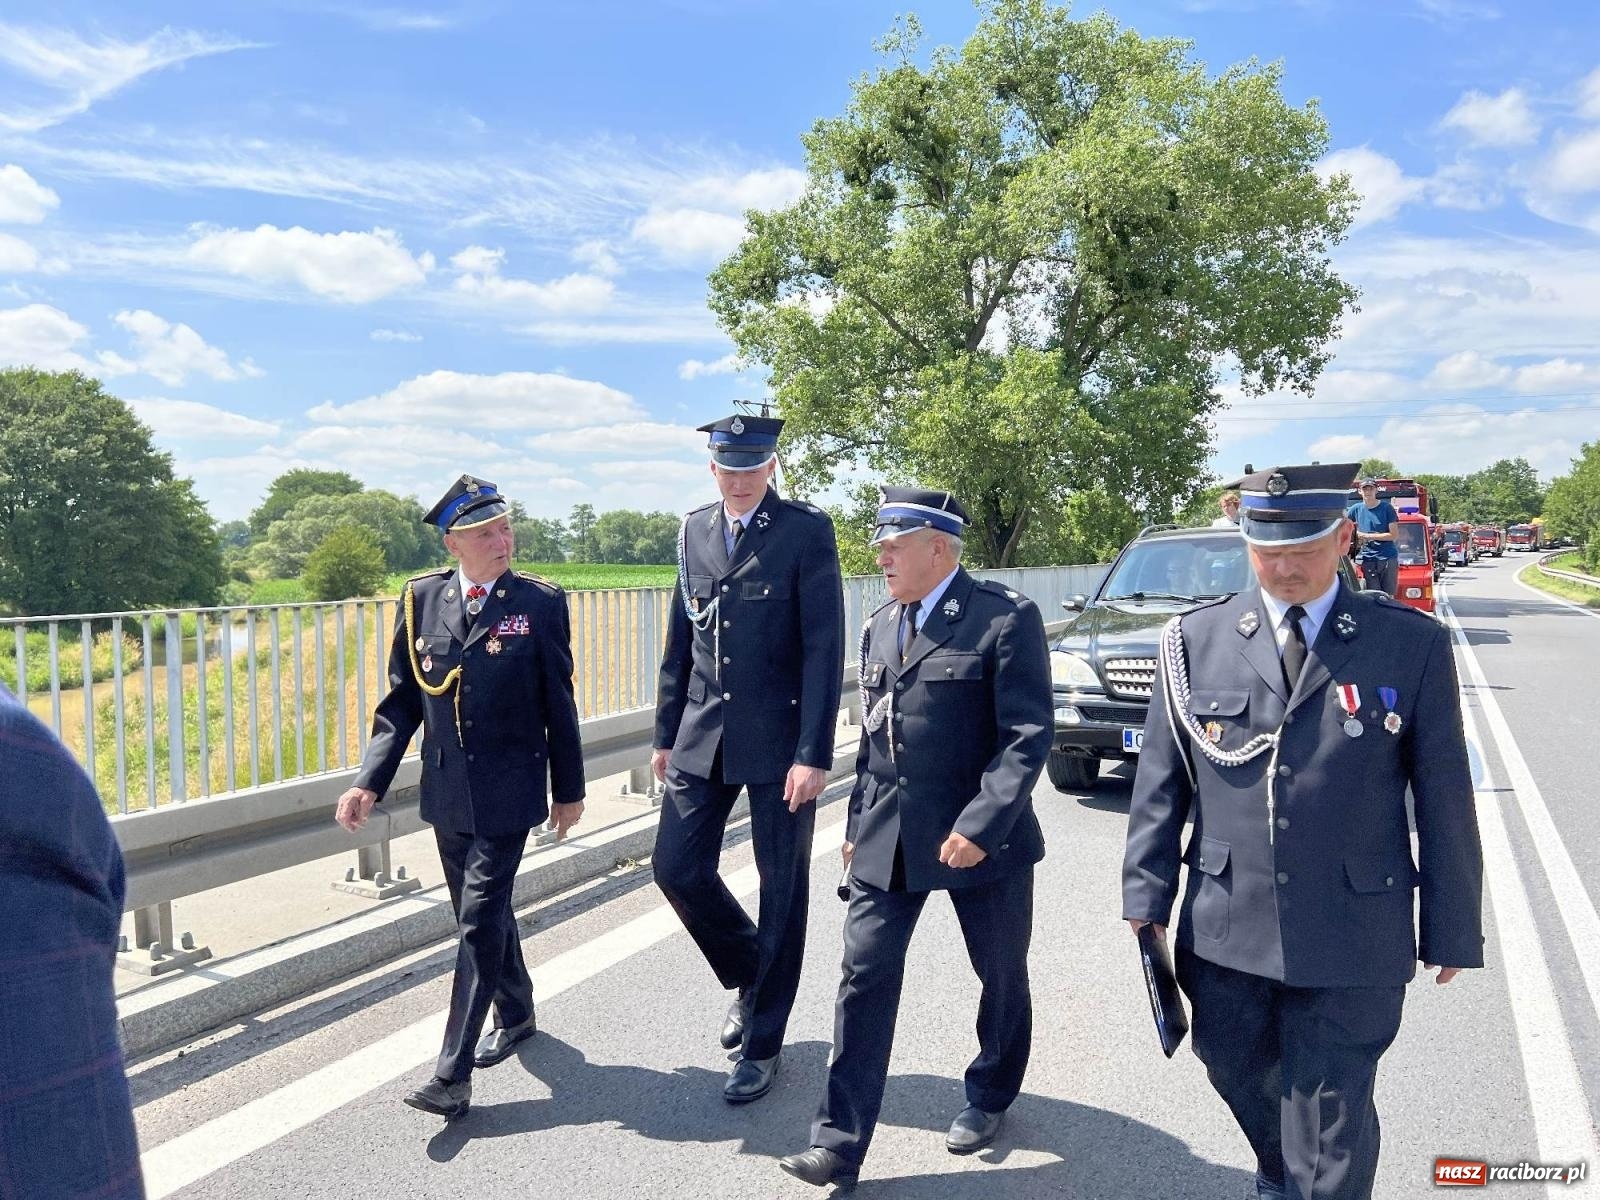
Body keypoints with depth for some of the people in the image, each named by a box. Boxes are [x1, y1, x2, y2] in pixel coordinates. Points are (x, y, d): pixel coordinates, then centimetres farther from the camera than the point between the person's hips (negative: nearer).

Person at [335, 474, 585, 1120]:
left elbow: (559, 706, -2)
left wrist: (568, 789, 2)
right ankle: (516, 1013, 41)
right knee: (480, 913, 18)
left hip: (508, 792, -4)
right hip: (447, 793, 4)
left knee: (480, 921, -6)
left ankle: (453, 1073, 2)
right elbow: (401, 702, 4)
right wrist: (369, 781, -5)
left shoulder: (540, 601, -8)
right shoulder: (421, 599, 0)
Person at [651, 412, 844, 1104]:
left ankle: (762, 1043, 22)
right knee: (677, 867, 6)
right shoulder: (694, 530, 9)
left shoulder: (806, 529, -8)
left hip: (778, 738, -5)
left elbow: (824, 648, -12)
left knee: (781, 889, 5)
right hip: (704, 735, 5)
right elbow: (681, 639, 13)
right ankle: (750, 976, 33)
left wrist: (813, 754, -17)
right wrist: (667, 733, 12)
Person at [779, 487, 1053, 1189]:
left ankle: (990, 1098, 40)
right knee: (865, 980, 1)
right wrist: (858, 825, 14)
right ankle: (840, 1144, 9)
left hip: (980, 836, -4)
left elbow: (1029, 734, -16)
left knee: (1000, 975, 15)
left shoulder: (1005, 617, -11)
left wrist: (981, 824, -23)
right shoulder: (879, 626, 10)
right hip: (887, 840, 5)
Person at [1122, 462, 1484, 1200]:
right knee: (1238, 1072, 23)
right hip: (1225, 926, 3)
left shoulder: (1411, 645, -5)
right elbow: (1159, 782, 1)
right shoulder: (1196, 641, -2)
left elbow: (1443, 798, -1)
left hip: (1351, 937, -2)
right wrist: (1147, 899, 0)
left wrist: (1452, 931, 2)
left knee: (1330, 1128, 7)